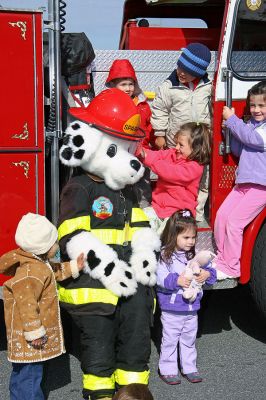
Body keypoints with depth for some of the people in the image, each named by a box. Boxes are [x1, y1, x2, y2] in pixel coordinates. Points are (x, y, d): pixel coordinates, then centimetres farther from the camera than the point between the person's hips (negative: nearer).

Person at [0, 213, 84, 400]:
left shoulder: (39, 264, 6)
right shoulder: (31, 272, -25)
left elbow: (55, 272, 26)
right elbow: (26, 304, -28)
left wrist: (73, 267, 16)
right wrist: (34, 332, -25)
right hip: (29, 338, -11)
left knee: (20, 373, 21)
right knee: (31, 374, -4)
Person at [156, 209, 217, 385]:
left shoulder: (196, 255, 3)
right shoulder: (165, 255, -11)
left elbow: (209, 270, 7)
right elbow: (160, 277, -17)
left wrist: (207, 274, -15)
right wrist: (177, 280, -29)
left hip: (192, 308, 5)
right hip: (171, 310, -4)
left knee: (189, 340, 17)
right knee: (170, 340, 7)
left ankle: (189, 368, 30)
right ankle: (168, 370, 20)